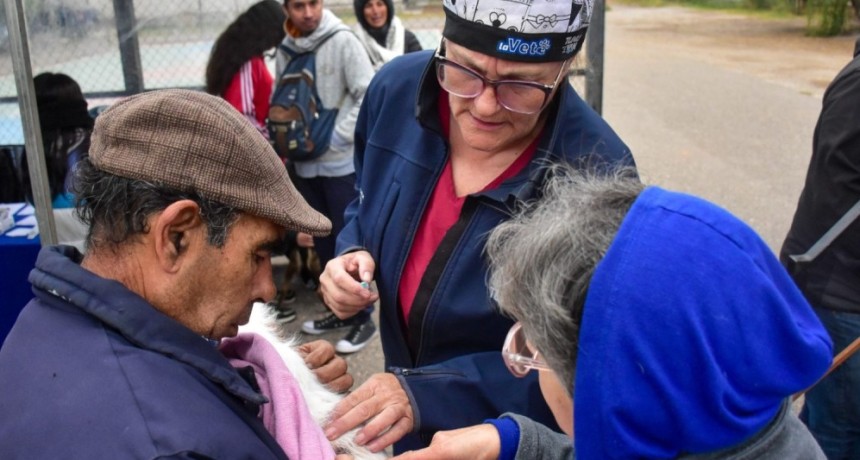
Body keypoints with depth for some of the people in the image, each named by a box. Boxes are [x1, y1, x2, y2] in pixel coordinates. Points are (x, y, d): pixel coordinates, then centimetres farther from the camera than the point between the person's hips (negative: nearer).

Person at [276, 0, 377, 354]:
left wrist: (338, 137, -14)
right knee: (322, 240, 14)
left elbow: (369, 95, -13)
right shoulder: (285, 50, 5)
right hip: (305, 164, 6)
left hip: (342, 163, -5)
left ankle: (361, 318, 12)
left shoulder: (343, 41, -9)